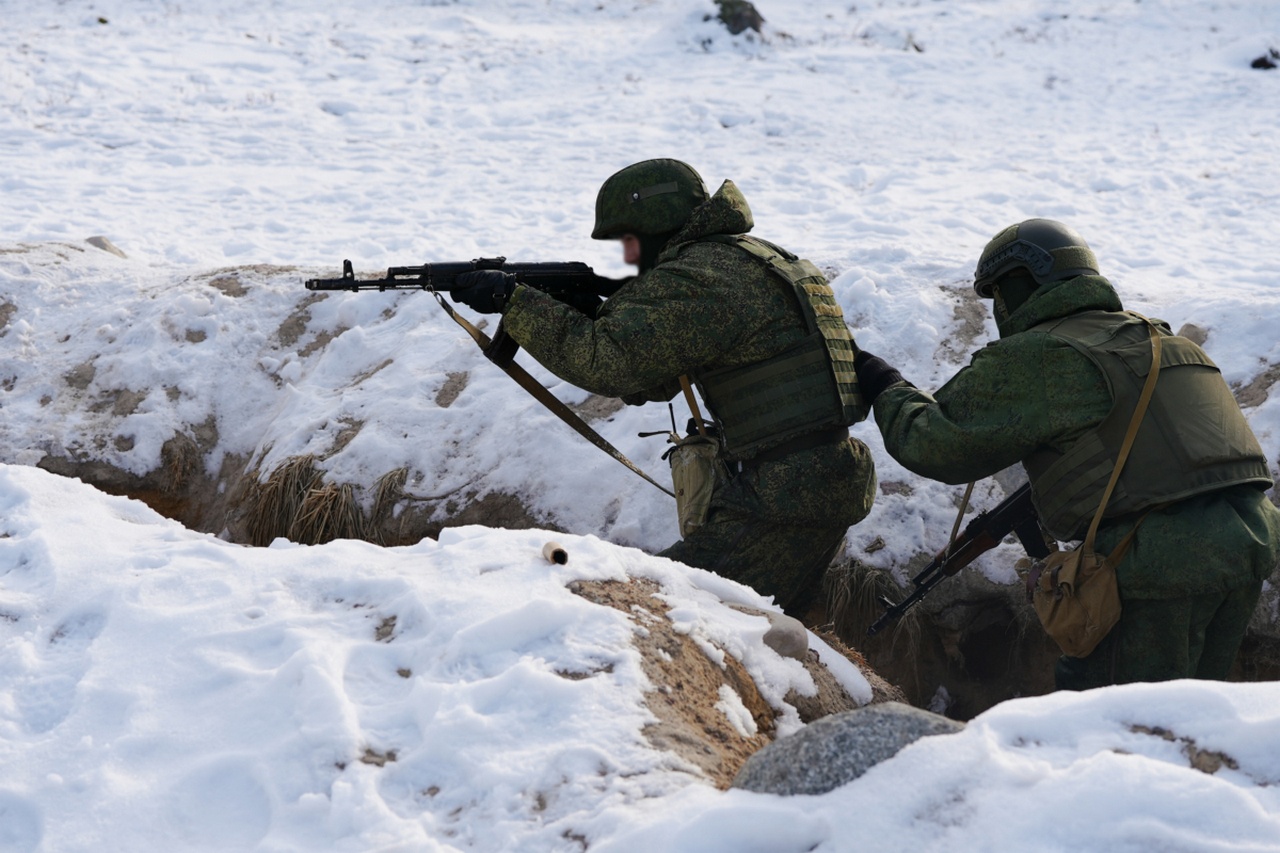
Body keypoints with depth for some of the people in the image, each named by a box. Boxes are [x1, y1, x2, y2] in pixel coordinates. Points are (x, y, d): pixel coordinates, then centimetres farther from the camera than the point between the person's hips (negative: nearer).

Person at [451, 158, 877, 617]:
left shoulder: (699, 278, -13)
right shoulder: (752, 258, 20)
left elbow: (608, 361, -24)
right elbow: (649, 381, 22)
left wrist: (512, 300, -17)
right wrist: (587, 309, 8)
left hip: (782, 505, -10)